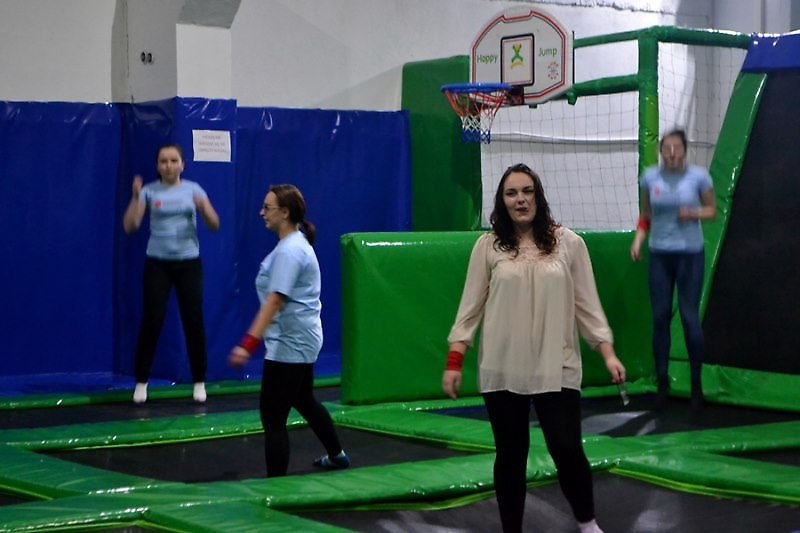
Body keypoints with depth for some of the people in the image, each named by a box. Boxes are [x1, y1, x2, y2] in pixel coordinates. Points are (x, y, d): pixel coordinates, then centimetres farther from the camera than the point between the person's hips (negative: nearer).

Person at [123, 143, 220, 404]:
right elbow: (129, 227, -11)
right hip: (158, 263, -1)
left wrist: (203, 208, -24)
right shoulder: (149, 191, -3)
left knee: (194, 321, 1)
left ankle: (199, 382, 13)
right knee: (151, 321, -5)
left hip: (189, 263, 1)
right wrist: (135, 197, -24)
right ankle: (141, 382, 7)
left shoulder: (194, 189, 1)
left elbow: (215, 226, -4)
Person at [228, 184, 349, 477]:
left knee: (273, 417, -9)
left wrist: (249, 343, -36)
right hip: (300, 340, 11)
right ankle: (336, 456, 48)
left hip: (290, 344, -11)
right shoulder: (295, 243, 11)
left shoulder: (290, 250, -21)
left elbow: (274, 301, -30)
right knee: (304, 400, 29)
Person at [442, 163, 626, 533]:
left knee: (567, 449, -3)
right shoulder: (488, 246, 1)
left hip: (556, 370, 0)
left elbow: (587, 304, 4)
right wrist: (454, 362, -3)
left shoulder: (569, 243, 2)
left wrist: (608, 353, -3)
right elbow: (471, 306, 2)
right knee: (510, 454, 8)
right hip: (502, 371, 1)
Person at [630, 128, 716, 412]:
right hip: (659, 255, 2)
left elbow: (712, 209, 1)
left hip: (690, 255, -2)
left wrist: (694, 213, -18)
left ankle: (696, 385, 9)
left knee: (690, 318, -2)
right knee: (660, 318, 4)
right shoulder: (649, 177, -1)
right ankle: (662, 384, 14)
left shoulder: (698, 176, -8)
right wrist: (637, 240, -5)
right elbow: (645, 215, 9)